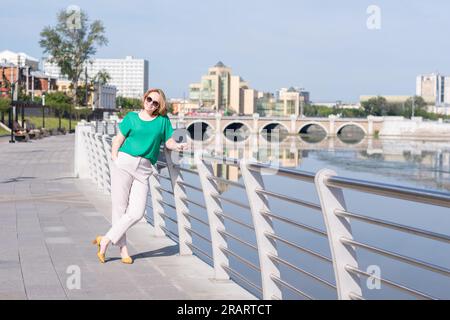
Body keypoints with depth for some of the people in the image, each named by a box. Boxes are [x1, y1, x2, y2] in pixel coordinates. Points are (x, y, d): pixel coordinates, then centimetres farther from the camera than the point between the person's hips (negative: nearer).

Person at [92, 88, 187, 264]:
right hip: (124, 162, -1)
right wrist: (114, 158, -6)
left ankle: (106, 240, 3)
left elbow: (168, 142, 10)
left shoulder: (163, 120, 10)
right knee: (120, 208, -1)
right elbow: (118, 139, 6)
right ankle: (123, 248, 9)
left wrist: (177, 146, -11)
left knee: (137, 213, -9)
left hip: (144, 169, 2)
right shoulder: (132, 117, 7)